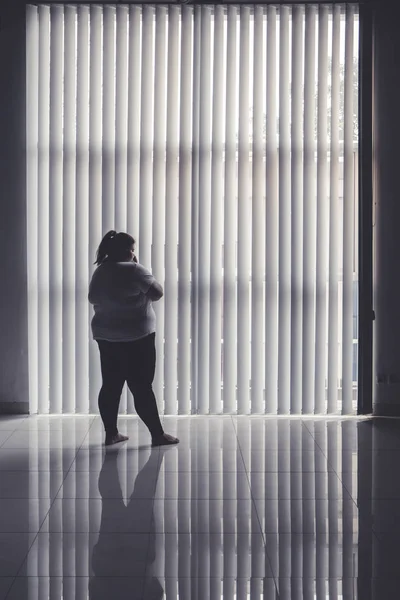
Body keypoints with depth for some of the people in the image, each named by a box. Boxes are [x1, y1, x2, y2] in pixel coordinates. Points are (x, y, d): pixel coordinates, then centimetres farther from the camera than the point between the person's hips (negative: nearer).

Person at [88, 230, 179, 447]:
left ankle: (111, 433, 14)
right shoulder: (134, 270, -14)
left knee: (110, 385, 10)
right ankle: (157, 434, 2)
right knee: (142, 387, -4)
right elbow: (157, 293, -6)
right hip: (136, 336, -7)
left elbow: (93, 299, 20)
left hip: (105, 336, 7)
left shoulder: (99, 272, 8)